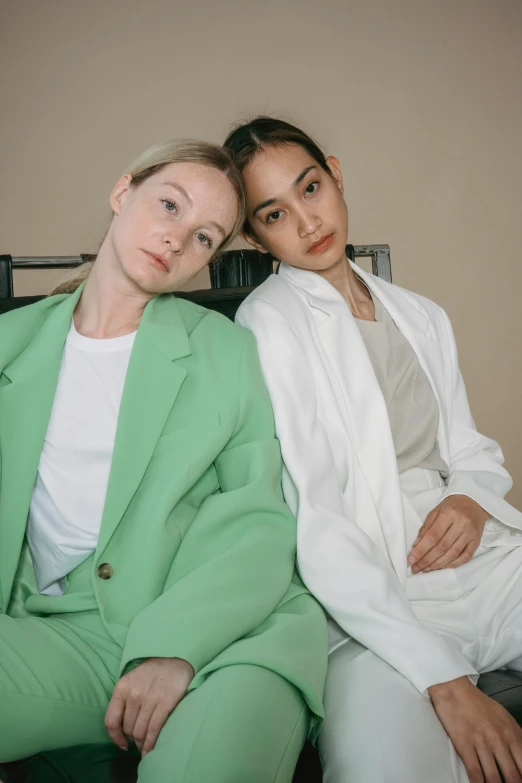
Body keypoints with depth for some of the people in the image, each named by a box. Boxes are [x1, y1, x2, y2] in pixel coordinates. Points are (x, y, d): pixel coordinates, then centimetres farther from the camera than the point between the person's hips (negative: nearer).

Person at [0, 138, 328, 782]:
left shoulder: (228, 350, 6)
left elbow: (260, 521, -1)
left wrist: (176, 644, -17)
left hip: (213, 628, -3)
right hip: (58, 628, 4)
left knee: (235, 721, -35)